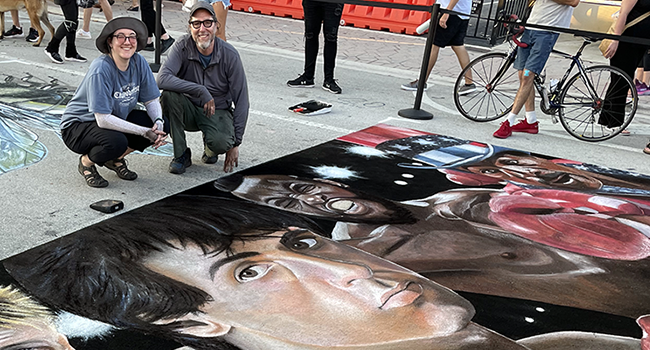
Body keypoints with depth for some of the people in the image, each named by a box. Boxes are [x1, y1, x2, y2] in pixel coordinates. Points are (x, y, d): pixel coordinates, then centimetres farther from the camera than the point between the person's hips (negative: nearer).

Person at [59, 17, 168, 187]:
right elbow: (103, 119, -30)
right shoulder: (101, 69, -28)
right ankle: (86, 162, 0)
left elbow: (152, 100, -2)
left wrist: (158, 123, -23)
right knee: (117, 142, -36)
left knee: (162, 126, -11)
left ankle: (116, 159, 10)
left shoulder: (139, 62, -10)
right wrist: (144, 132, -31)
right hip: (78, 125, -6)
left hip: (117, 118, 7)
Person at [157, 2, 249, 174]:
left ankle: (210, 147, 9)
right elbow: (162, 79, -27)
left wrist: (235, 144, -12)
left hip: (218, 112, -1)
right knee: (169, 94, -31)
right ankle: (181, 154, -12)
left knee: (222, 142, -33)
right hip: (189, 109, 1)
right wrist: (201, 91, -35)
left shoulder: (230, 55, -14)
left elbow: (241, 100, -10)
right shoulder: (183, 46, -12)